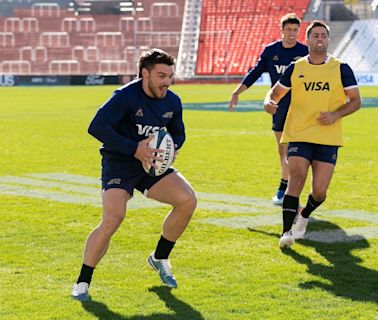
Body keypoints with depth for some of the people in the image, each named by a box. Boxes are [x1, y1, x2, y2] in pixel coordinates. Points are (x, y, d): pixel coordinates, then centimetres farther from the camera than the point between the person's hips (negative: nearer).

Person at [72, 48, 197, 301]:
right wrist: (135, 149, -28)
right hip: (119, 164, -6)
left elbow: (178, 134, 17)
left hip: (152, 164, 6)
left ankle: (160, 258, 10)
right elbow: (97, 127, -27)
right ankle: (83, 282, -6)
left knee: (188, 200, -12)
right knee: (113, 218, -24)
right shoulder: (126, 96, -19)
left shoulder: (173, 102, 1)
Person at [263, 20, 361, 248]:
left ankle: (304, 216, 30)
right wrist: (269, 102, -8)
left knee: (319, 191, -3)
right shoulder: (295, 68, 6)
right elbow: (276, 92, 16)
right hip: (298, 135, 0)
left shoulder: (341, 68, 3)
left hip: (328, 138, 0)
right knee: (297, 178, -18)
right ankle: (287, 232, -16)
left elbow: (355, 101, 5)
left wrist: (336, 114, -13)